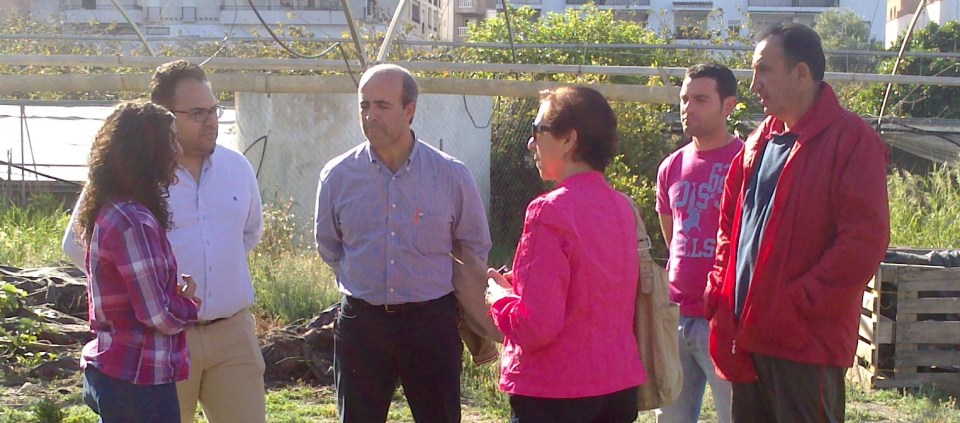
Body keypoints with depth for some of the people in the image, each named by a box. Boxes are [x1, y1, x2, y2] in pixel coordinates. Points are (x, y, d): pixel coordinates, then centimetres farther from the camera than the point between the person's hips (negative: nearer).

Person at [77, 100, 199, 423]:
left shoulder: (110, 211, 10)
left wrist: (178, 299, 1)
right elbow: (160, 316, -20)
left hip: (111, 372, 10)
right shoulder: (134, 222, -20)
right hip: (139, 382, -10)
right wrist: (188, 304, 0)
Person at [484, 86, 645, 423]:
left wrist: (499, 296, -2)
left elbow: (537, 326, -21)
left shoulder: (550, 211, -17)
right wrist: (521, 284, 14)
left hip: (556, 394, -7)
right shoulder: (622, 207, 5)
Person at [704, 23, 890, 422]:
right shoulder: (760, 142, 16)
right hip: (748, 337, 8)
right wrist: (721, 296, 8)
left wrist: (799, 304, -17)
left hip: (807, 343, -8)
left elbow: (864, 241, -16)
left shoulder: (851, 140, -9)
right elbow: (729, 226, 21)